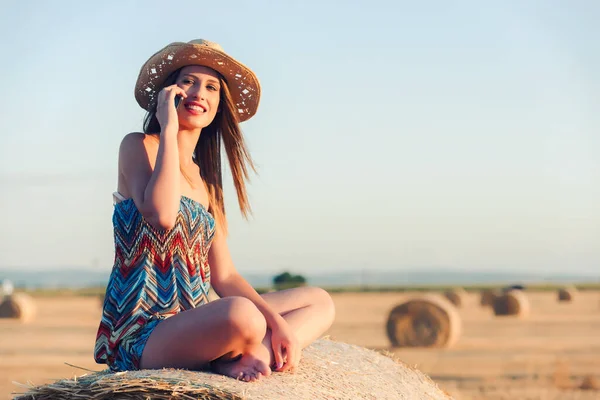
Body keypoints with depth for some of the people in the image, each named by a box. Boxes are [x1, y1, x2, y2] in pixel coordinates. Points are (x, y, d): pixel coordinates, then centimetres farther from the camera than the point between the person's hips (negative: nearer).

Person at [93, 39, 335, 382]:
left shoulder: (203, 179, 18)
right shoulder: (139, 146, -3)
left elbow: (224, 276, 13)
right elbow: (162, 215, -24)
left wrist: (278, 324, -3)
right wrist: (168, 128, -13)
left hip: (193, 323, 9)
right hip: (141, 337, -8)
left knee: (320, 302, 7)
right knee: (242, 314, -37)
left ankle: (243, 358, -17)